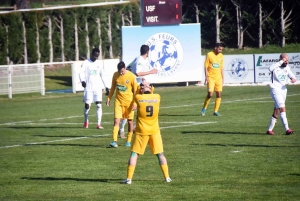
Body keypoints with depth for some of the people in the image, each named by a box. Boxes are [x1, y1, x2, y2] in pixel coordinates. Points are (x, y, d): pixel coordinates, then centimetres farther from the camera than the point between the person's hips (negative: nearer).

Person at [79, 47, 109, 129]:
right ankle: (86, 122, 22)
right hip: (88, 88, -3)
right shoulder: (86, 63, 1)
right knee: (87, 105, -2)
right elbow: (81, 72, -10)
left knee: (99, 105, -8)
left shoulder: (98, 63, 12)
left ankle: (99, 124, -7)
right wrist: (82, 80, -30)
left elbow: (102, 76, 18)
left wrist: (106, 87, 14)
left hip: (98, 88, 3)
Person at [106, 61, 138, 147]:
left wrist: (135, 103, -11)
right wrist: (109, 98, 9)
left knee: (130, 121, 7)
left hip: (129, 101, -2)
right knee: (116, 120, -10)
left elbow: (135, 90, -7)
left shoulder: (131, 76, -12)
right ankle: (114, 141, -16)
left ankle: (129, 141, 20)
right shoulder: (115, 75, -1)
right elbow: (113, 88, 13)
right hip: (118, 101, 2)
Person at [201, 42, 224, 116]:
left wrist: (223, 78, 11)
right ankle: (204, 109, 9)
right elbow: (206, 67, -5)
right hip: (211, 78, -5)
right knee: (210, 94, -11)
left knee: (219, 94, -1)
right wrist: (206, 77, -11)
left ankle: (216, 111, 6)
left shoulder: (221, 56, 9)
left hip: (218, 78, 5)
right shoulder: (209, 55, -5)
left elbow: (221, 68, 15)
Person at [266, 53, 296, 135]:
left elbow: (292, 76, 13)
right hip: (275, 89, -7)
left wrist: (293, 79, -12)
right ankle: (287, 129, -23)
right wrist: (281, 62, -35)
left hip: (283, 90, 7)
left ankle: (270, 129, 19)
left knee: (277, 111, 10)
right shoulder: (276, 67, -13)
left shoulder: (287, 67, 8)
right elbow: (270, 68, -36)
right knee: (282, 109, -18)